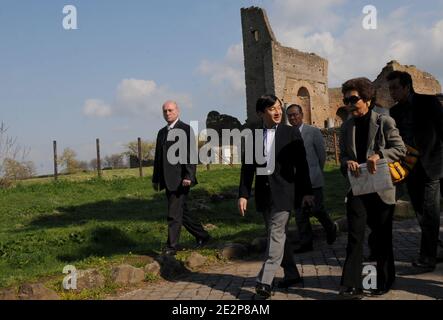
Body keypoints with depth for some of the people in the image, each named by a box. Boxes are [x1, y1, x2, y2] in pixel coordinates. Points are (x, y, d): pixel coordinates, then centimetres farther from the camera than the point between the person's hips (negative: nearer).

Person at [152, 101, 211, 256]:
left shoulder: (186, 129, -5)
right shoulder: (162, 132, 18)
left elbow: (191, 154, -13)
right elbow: (158, 157, 20)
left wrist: (188, 176, -21)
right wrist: (155, 179, 17)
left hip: (180, 179, -8)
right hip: (168, 180, 8)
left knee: (174, 214, -7)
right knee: (181, 212, 13)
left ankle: (171, 247, 0)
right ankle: (202, 236, 27)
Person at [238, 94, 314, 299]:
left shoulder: (291, 133, 0)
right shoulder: (253, 136, 6)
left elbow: (301, 164, 1)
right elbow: (248, 167, 6)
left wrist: (306, 191, -1)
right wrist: (243, 194, 0)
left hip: (283, 192, -4)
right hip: (263, 193, 4)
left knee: (276, 235, -11)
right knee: (278, 235, 12)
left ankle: (265, 281, -12)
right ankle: (291, 274, 26)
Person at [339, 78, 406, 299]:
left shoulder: (385, 122, -5)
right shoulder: (346, 127, 8)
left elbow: (400, 149, -7)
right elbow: (343, 156, 12)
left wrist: (378, 155, -24)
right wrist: (348, 163, -12)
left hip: (381, 189, -3)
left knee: (382, 238, 10)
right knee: (355, 237, -4)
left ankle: (384, 282, 26)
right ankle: (352, 287, -3)